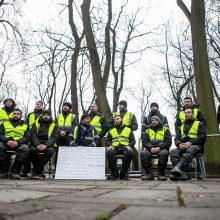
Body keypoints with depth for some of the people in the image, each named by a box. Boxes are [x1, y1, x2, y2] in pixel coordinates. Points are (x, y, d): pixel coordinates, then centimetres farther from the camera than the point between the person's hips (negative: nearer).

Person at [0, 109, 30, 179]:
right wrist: (7, 140, -12)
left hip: (19, 144, 0)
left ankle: (14, 172, -24)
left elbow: (27, 137, 7)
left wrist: (17, 142, -13)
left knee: (25, 149, -35)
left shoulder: (25, 126, 21)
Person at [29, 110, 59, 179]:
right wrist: (37, 145, -19)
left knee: (50, 151, -34)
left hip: (48, 145, 0)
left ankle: (36, 171, -24)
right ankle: (39, 170, -16)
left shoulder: (54, 126, 11)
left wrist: (46, 145, -21)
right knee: (32, 149, -33)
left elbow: (54, 137, -2)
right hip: (36, 145, 1)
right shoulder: (35, 124, 14)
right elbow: (33, 135, 1)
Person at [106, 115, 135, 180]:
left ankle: (123, 174, -21)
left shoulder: (129, 130, 22)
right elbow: (107, 140, 19)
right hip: (114, 148, 1)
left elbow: (133, 140, 12)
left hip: (125, 148, -1)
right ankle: (115, 173, -20)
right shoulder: (111, 131, 27)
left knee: (130, 153, -37)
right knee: (108, 152, -35)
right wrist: (110, 145, -5)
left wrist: (129, 145, -10)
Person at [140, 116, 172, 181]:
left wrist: (159, 147, -18)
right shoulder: (148, 131, 18)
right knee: (143, 153, -29)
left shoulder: (165, 129, 11)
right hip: (150, 149, 2)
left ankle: (161, 174, -24)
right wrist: (151, 148, -16)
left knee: (164, 153, -36)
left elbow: (168, 142, -1)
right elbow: (144, 142, 5)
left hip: (162, 148, -2)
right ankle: (149, 174, -22)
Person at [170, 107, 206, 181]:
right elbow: (176, 138, 14)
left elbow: (202, 137, -2)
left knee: (190, 150, -41)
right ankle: (181, 173, -48)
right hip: (183, 147, 4)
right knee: (173, 152, -29)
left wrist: (190, 142, -18)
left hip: (195, 145, -4)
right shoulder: (181, 127, 27)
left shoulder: (199, 124, 14)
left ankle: (179, 167, -65)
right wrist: (179, 144, -12)